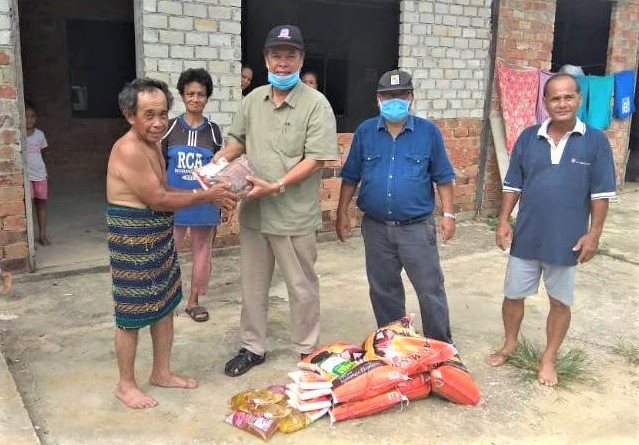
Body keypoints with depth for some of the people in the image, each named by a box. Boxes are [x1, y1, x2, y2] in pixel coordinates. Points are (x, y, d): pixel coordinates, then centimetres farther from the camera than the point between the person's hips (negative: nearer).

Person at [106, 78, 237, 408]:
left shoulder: (152, 144, 9)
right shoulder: (129, 150, -23)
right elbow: (159, 200, -22)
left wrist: (208, 193, -2)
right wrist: (206, 197, -14)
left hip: (159, 235, 10)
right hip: (132, 238, -10)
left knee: (165, 306, 18)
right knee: (132, 314, 4)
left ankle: (162, 372, 34)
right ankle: (126, 385, 22)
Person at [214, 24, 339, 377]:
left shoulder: (316, 104, -10)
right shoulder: (253, 100, 8)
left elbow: (315, 159, -16)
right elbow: (238, 140, 19)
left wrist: (276, 186, -22)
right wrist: (219, 160, -1)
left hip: (294, 215, -5)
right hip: (253, 212, 6)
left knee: (302, 287, 9)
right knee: (252, 284, 16)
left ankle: (308, 350, 28)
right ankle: (252, 347, 32)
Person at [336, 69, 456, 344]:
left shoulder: (429, 132, -2)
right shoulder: (365, 132, 3)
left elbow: (443, 177, 2)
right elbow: (351, 177, 8)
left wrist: (448, 214, -4)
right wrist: (342, 213, 6)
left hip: (417, 227, -2)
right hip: (376, 228, 2)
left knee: (430, 289, 2)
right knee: (383, 290, 14)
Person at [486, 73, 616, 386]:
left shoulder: (595, 141, -5)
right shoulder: (528, 138, 0)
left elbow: (601, 194, -3)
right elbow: (513, 185, 5)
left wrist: (594, 234, -7)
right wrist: (503, 221, -2)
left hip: (566, 240, -2)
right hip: (526, 236, 2)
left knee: (560, 302, 11)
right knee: (513, 295, 13)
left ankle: (549, 358, 29)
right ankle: (510, 344, 36)